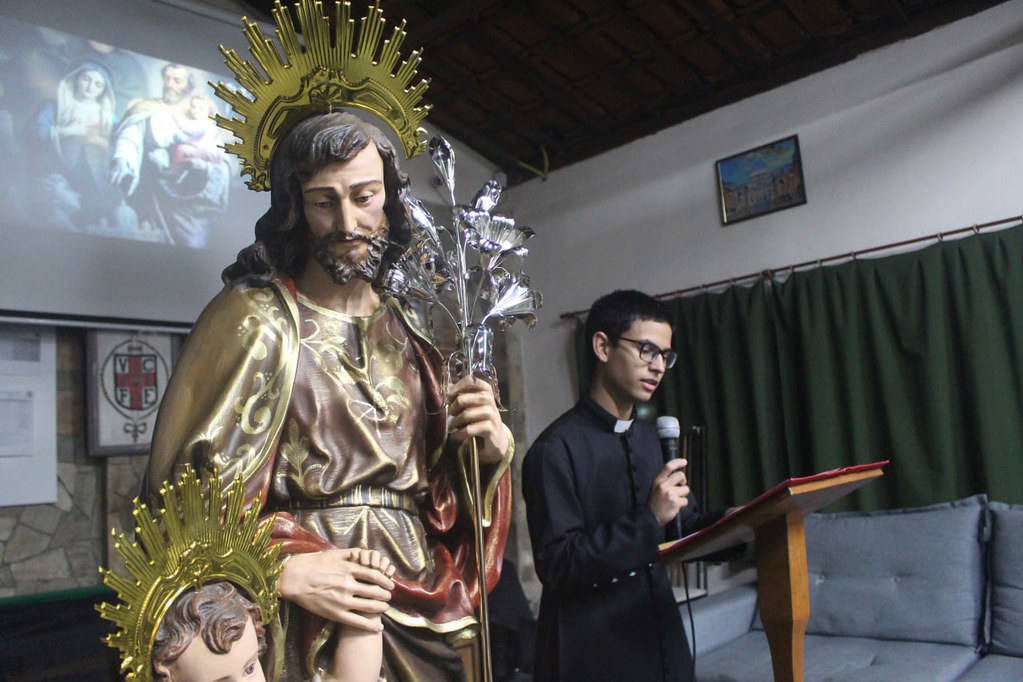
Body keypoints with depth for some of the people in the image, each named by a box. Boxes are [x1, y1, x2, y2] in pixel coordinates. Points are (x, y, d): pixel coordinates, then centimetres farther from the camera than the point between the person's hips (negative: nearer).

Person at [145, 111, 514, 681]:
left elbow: (437, 485, 9)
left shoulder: (406, 331, 6)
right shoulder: (255, 317, -8)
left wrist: (491, 446, -9)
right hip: (305, 623, -4)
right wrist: (284, 570, -22)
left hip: (417, 611, 5)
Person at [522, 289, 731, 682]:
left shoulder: (653, 438, 8)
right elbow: (556, 565, -20)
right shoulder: (557, 448, -16)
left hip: (658, 636, 7)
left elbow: (683, 525, 12)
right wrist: (648, 519, -25)